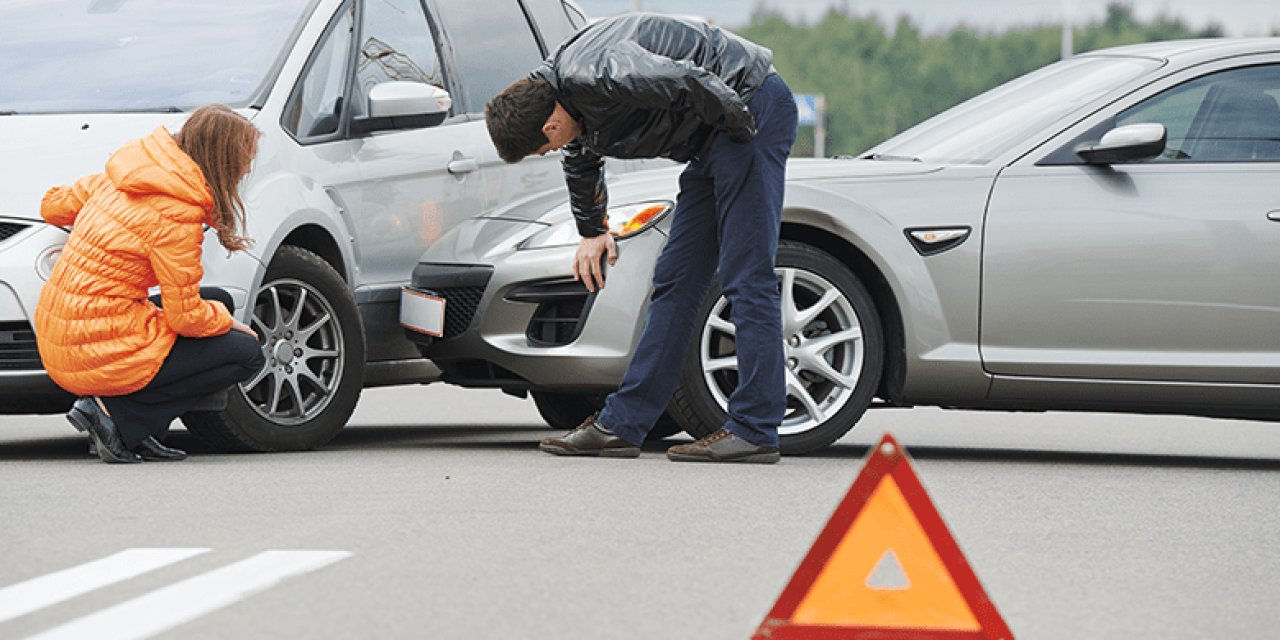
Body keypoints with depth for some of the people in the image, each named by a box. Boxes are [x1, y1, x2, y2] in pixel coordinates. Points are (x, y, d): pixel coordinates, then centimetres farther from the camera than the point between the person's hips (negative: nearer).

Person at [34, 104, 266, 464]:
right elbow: (185, 318, -15)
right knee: (246, 354, 1)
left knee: (218, 302, 20)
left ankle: (137, 434, 9)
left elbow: (54, 206, 21)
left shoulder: (118, 180, 6)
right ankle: (113, 410, -5)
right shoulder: (176, 215, -18)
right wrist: (226, 320, 6)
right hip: (102, 353, -9)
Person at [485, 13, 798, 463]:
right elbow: (581, 164, 29)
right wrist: (592, 230, 39)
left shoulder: (594, 76, -25)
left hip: (752, 109, -10)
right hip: (710, 142, 10)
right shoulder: (567, 99, 8)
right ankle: (622, 424, 11)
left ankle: (754, 431, -11)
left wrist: (741, 127, -18)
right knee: (675, 279, 9)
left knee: (746, 277, -11)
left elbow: (690, 81, -33)